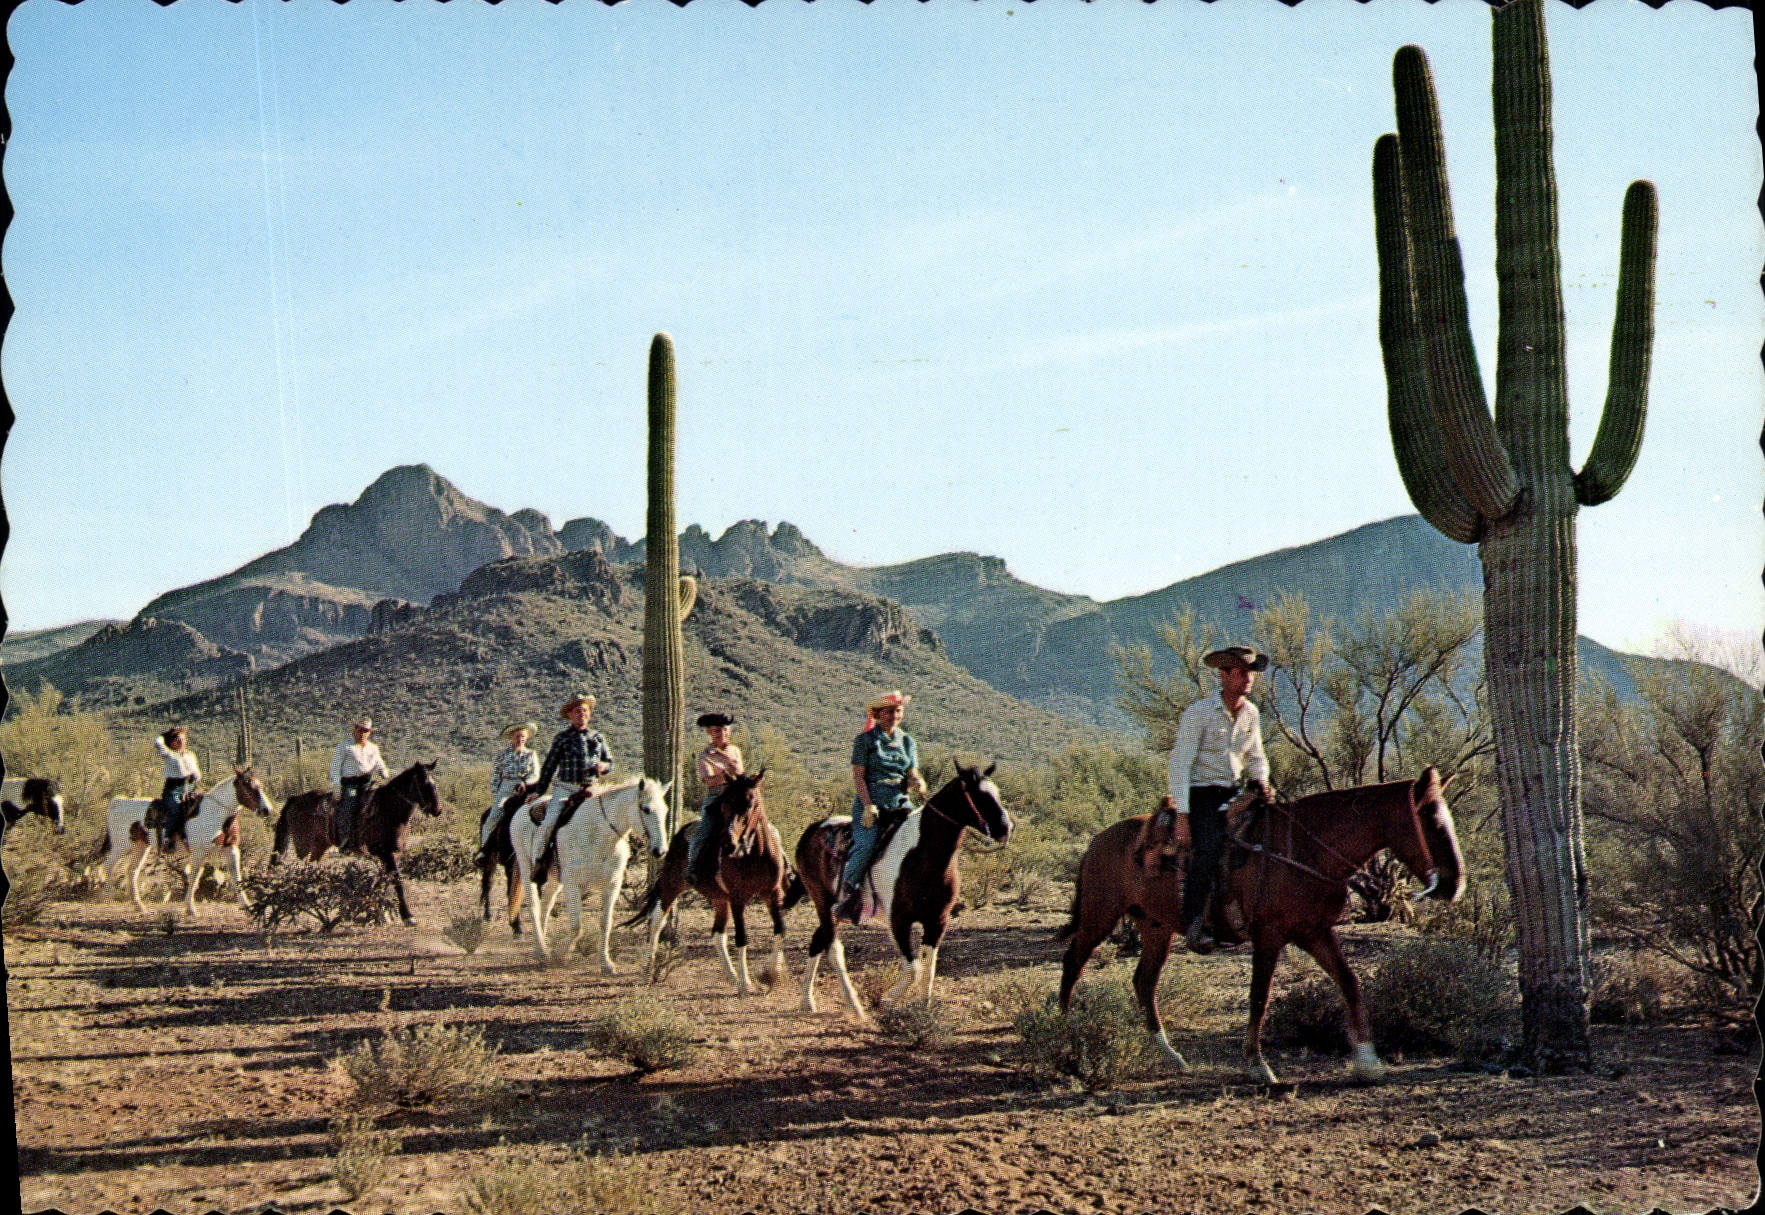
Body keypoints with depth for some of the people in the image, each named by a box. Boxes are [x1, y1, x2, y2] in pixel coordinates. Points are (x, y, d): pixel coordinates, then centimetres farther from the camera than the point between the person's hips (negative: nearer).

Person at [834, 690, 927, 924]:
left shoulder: (908, 742, 17)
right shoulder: (865, 740, 4)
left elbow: (912, 774, 13)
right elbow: (858, 775, -3)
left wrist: (918, 784, -12)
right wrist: (868, 806, -14)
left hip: (900, 802, 4)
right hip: (870, 801, -4)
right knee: (866, 845, -27)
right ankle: (848, 892, -15)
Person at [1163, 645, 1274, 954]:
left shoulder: (1251, 714, 8)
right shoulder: (1198, 713, -12)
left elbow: (1255, 759, 20)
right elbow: (1180, 765, -14)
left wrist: (1261, 784, -3)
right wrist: (1182, 815, -21)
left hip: (1232, 794, 7)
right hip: (1200, 793, -7)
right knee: (1209, 846, -31)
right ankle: (1193, 923, -24)